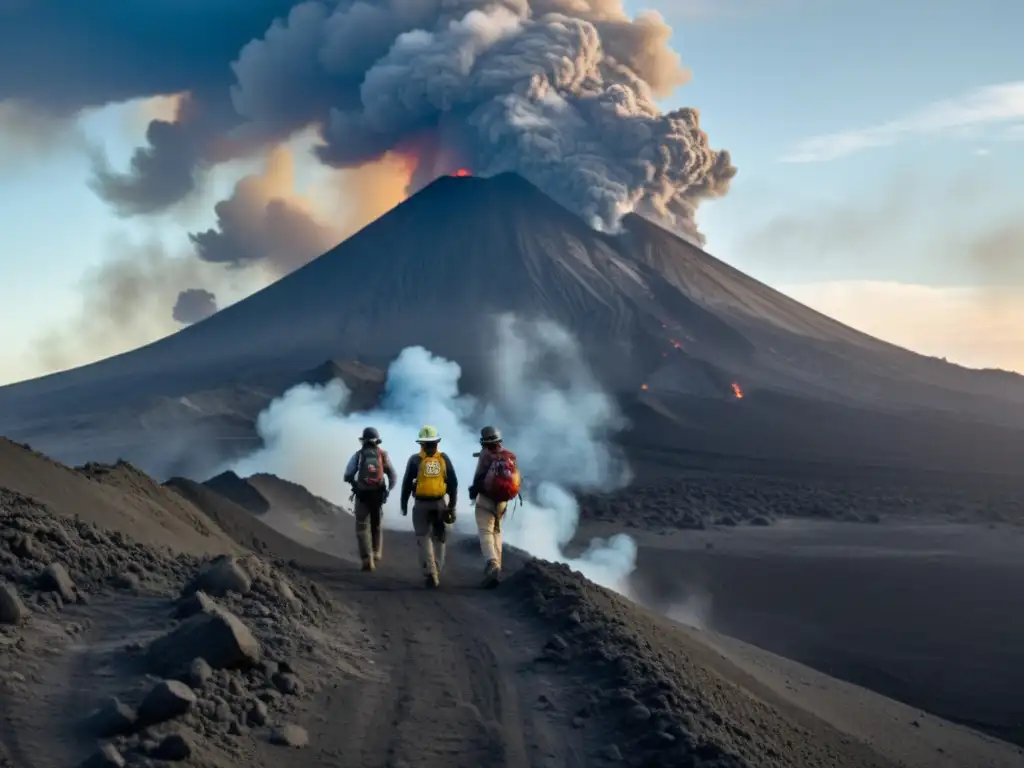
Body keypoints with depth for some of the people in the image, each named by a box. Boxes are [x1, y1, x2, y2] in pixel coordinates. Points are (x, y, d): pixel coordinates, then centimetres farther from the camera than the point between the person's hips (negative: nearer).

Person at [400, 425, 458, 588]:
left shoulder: (415, 460, -6)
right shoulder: (444, 459, 1)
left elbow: (407, 483, -5)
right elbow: (453, 483, 1)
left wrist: (403, 503, 6)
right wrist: (452, 505, 8)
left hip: (421, 504, -2)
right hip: (440, 503, 2)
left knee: (424, 537, 3)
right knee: (438, 537, 16)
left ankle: (430, 572, -12)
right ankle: (436, 571, 18)